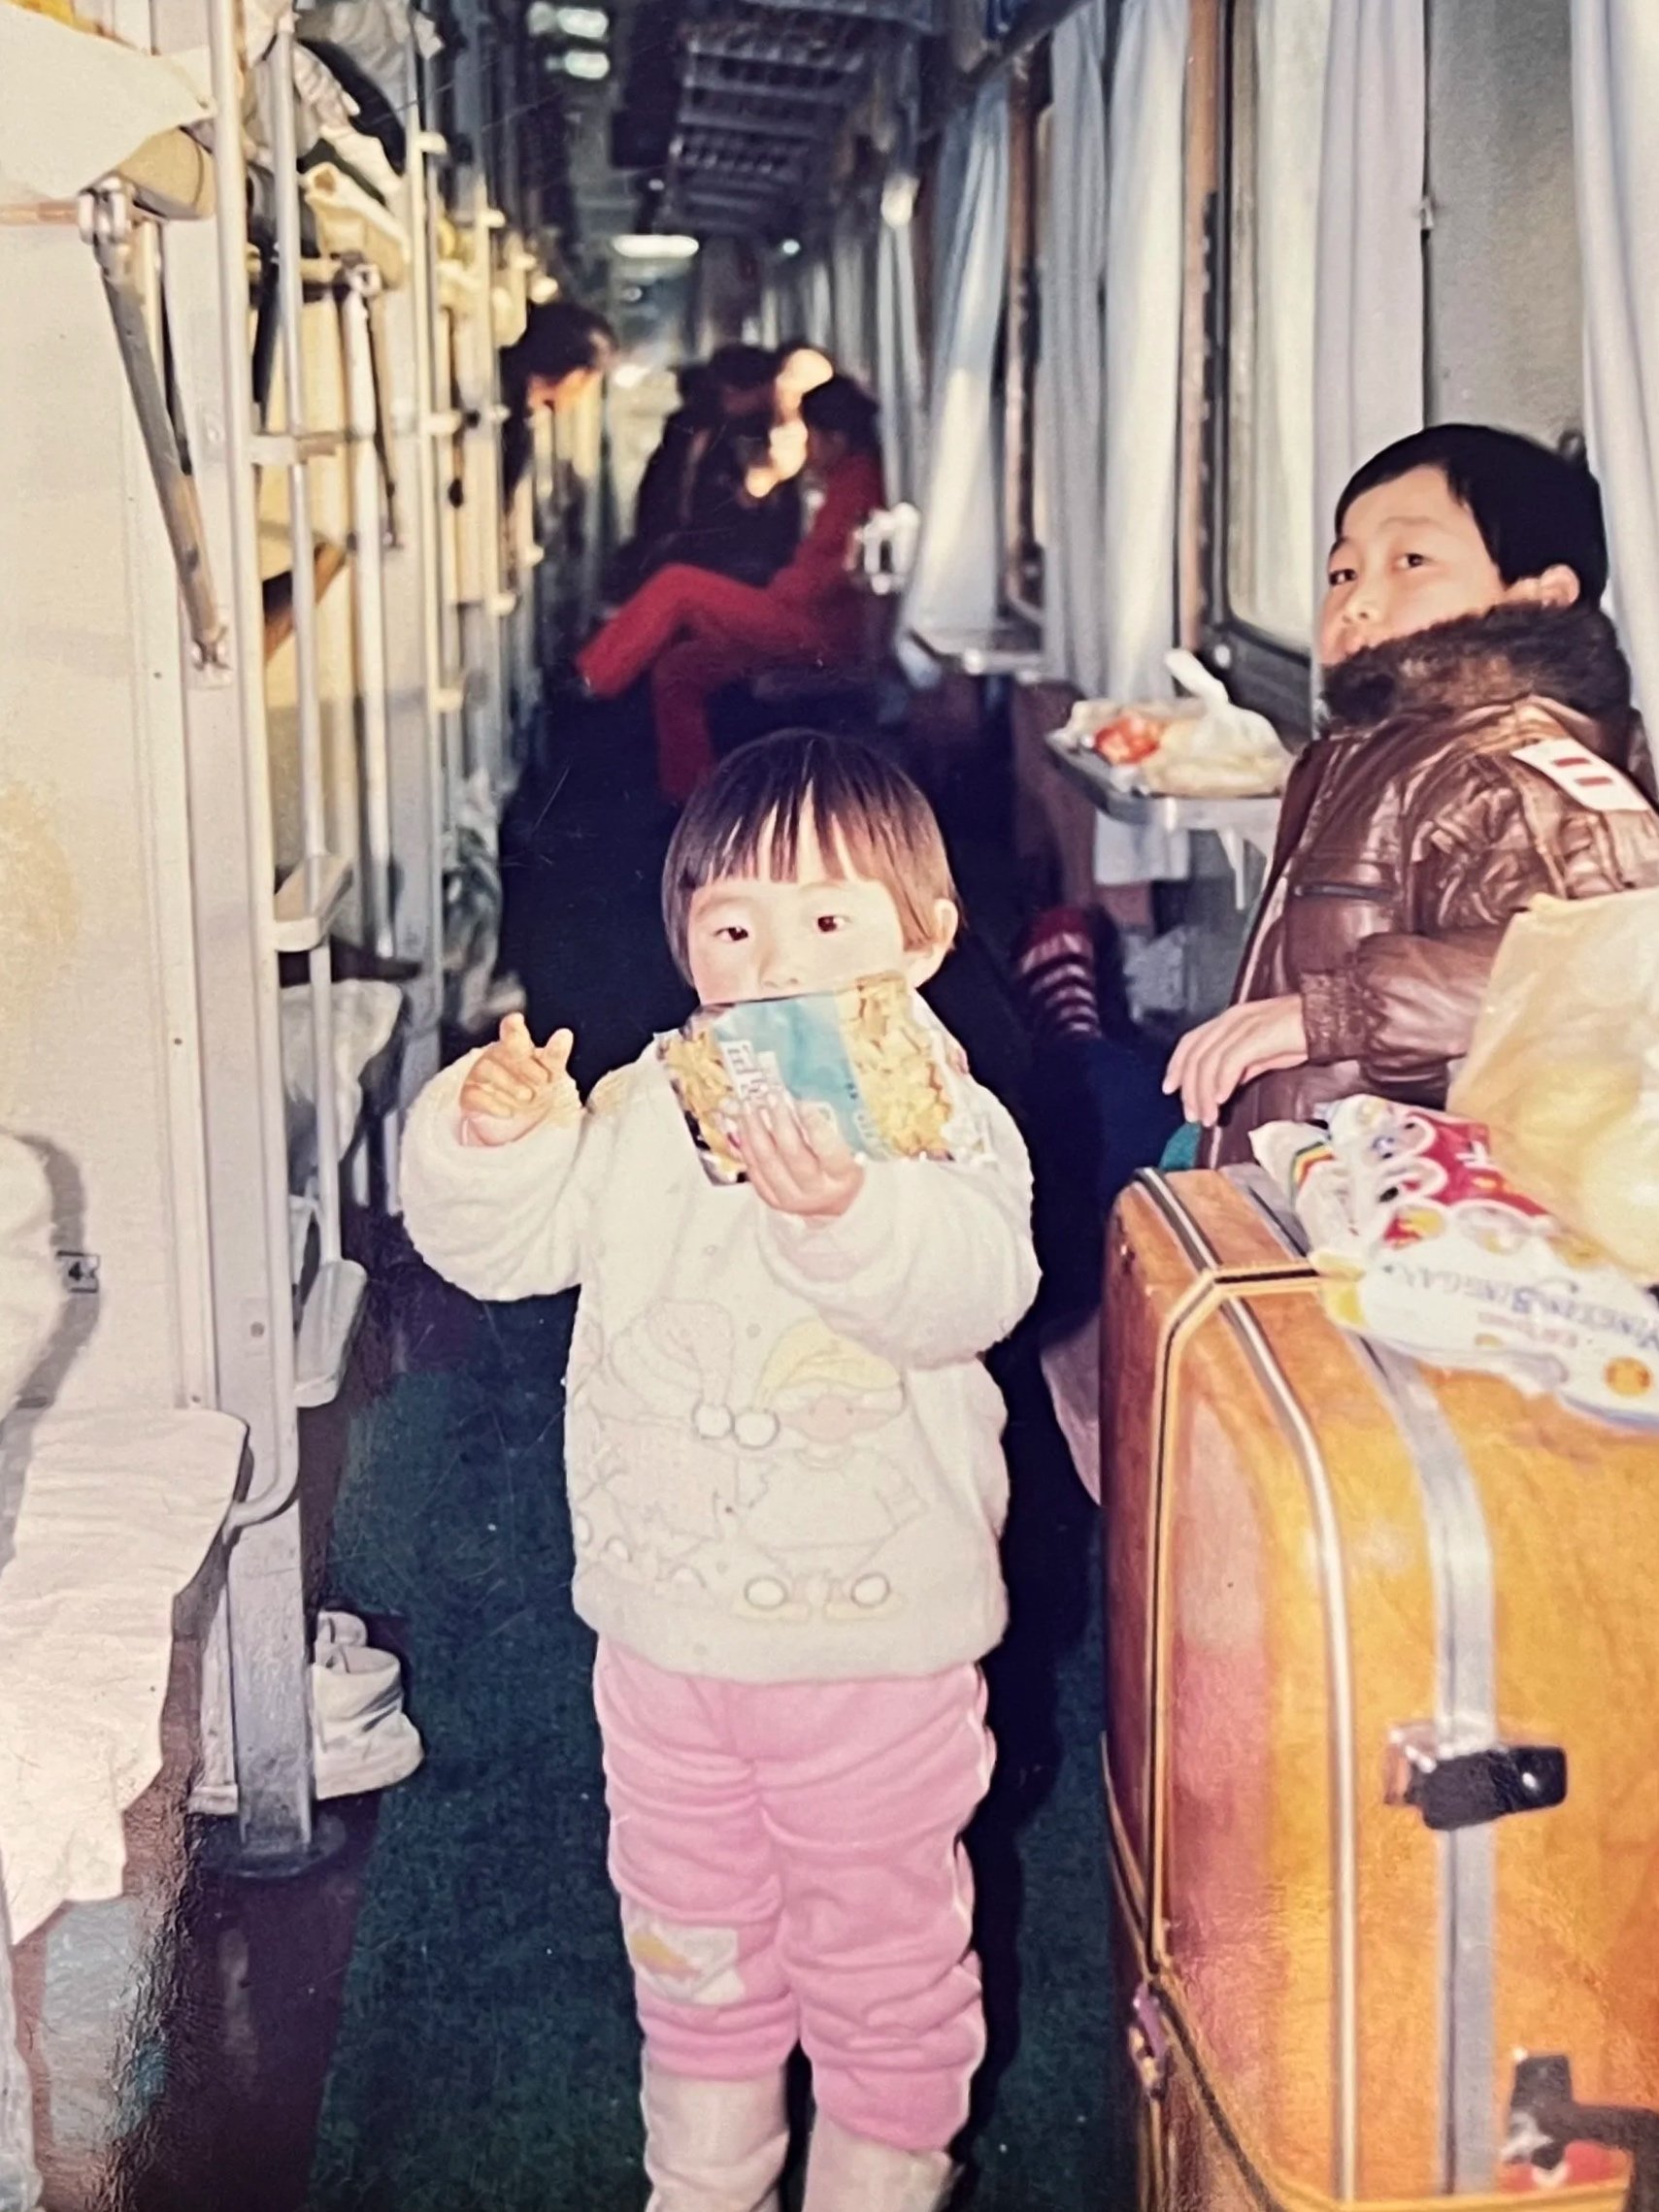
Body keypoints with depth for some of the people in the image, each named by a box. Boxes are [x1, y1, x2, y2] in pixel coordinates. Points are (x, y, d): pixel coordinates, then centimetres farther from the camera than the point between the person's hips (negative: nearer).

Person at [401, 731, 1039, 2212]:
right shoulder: (643, 1110, -1)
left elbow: (967, 1292, -33)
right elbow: (503, 1242, 0)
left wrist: (842, 1211, -52)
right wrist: (491, 1141, -21)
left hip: (877, 1638, -4)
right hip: (667, 1625, 5)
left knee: (881, 1941, 13)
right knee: (688, 1927, 22)